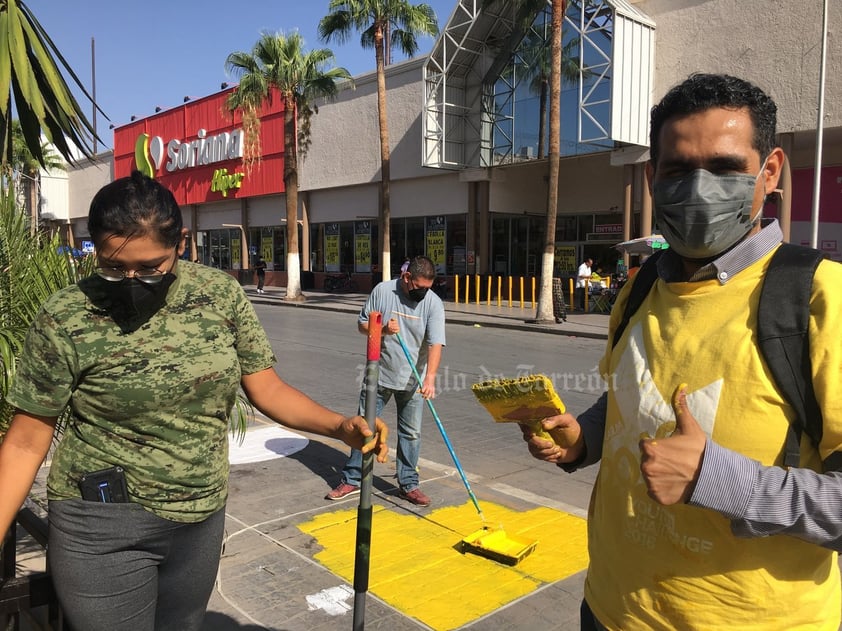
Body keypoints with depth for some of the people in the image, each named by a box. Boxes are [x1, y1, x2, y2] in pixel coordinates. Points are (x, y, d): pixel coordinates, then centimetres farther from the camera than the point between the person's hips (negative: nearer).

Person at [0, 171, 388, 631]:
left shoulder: (222, 295, -8)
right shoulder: (65, 321, -15)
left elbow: (266, 388, -4)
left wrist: (340, 426, -18)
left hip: (202, 518, 4)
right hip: (102, 529, -3)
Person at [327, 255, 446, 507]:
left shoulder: (433, 303, -11)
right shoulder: (382, 291, -8)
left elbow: (435, 344, -21)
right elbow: (362, 324, 1)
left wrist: (430, 378, -34)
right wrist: (382, 328, -20)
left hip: (412, 381, -1)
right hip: (378, 375, 1)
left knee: (411, 433, 7)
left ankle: (408, 485, 22)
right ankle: (352, 480, 23)